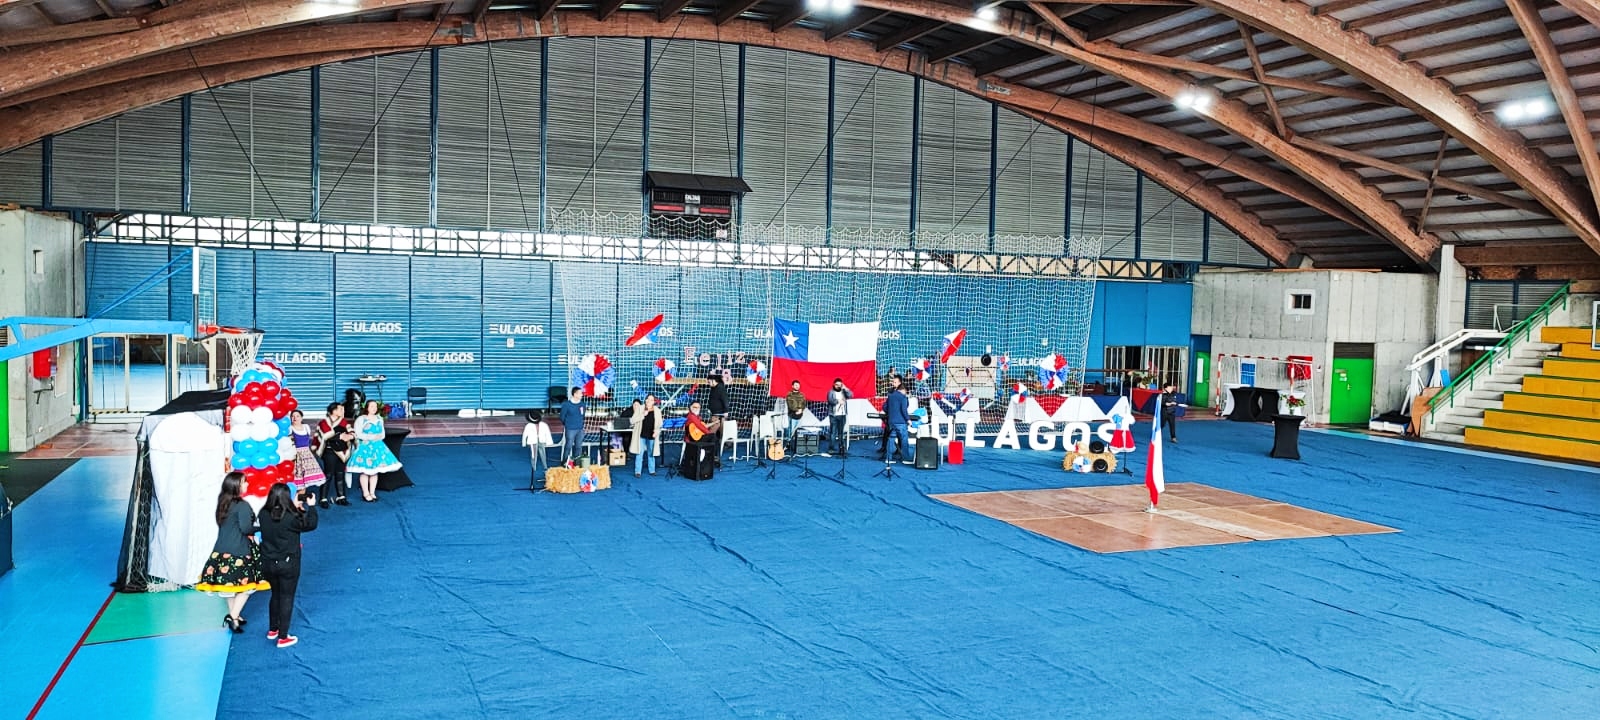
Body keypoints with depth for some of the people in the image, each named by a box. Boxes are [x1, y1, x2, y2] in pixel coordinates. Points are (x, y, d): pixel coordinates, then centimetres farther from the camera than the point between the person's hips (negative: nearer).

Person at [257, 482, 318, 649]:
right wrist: (311, 506, 2)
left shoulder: (263, 514, -8)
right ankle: (283, 638, 14)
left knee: (275, 595, 25)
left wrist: (295, 507, 12)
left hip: (268, 563, 5)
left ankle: (273, 630, 38)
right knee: (286, 598, 8)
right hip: (288, 564, -5)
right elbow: (310, 525, -8)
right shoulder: (290, 517, -23)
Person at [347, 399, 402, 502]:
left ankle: (372, 493, 14)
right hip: (365, 446, -5)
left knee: (375, 470, 7)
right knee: (365, 471, -2)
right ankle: (366, 494, 5)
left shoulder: (379, 419, 11)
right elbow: (358, 434, -14)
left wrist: (379, 437, -9)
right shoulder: (361, 419, -7)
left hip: (378, 446, 5)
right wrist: (372, 437, -17)